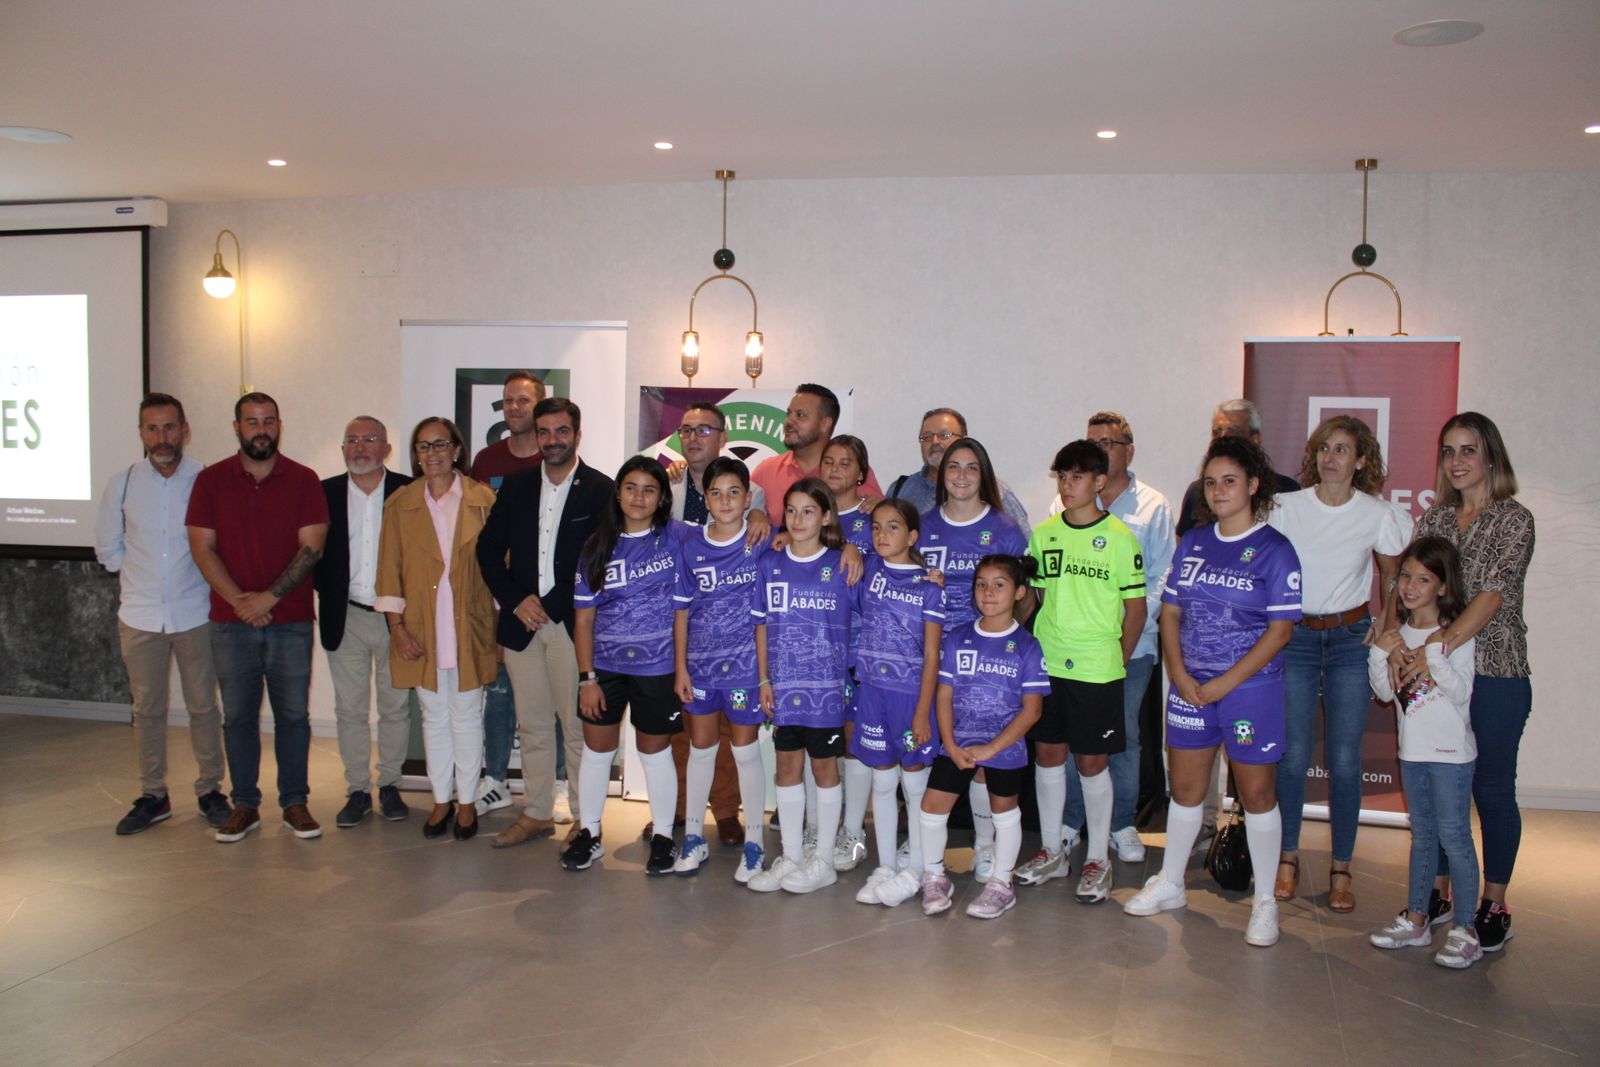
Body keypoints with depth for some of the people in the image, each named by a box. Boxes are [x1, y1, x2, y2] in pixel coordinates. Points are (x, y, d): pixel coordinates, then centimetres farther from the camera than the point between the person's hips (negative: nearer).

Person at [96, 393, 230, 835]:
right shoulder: (121, 484, 2)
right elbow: (107, 547, 13)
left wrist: (203, 584, -1)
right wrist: (136, 580, 7)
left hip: (194, 613, -2)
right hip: (140, 615, 2)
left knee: (203, 706, 5)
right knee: (147, 709, 9)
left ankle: (210, 790, 17)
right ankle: (152, 796, 19)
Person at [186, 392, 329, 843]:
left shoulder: (304, 480, 1)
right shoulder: (211, 480, 5)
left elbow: (312, 547, -5)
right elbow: (202, 547, -1)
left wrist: (268, 597, -13)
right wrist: (239, 601, -11)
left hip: (290, 620, -1)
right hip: (230, 621, 1)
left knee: (293, 713, 4)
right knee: (238, 715, 7)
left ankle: (295, 803, 15)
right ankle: (244, 806, 17)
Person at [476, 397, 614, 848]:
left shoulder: (599, 489, -4)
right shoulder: (516, 486, 10)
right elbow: (489, 549, 13)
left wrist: (549, 606, -9)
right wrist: (516, 601, -1)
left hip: (572, 624, -4)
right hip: (522, 623, 4)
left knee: (579, 726, -1)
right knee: (532, 726, 12)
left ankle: (585, 819, 11)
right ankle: (536, 813, 23)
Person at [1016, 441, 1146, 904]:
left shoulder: (1119, 537, -6)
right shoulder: (1043, 533, 6)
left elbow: (1136, 608, -1)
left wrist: (1117, 659, -1)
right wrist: (1038, 647, 7)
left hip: (1097, 670, -4)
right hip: (1045, 665, 4)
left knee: (1092, 761, 3)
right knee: (1047, 753, 11)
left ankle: (1098, 859, 17)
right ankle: (1052, 851, 26)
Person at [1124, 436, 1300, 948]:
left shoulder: (1274, 550, -8)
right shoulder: (1192, 542, 7)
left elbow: (1280, 630, -11)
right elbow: (1170, 613, 7)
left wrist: (1224, 683, -14)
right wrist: (1181, 675, -7)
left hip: (1250, 687, -4)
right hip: (1189, 686, 4)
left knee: (1257, 792, 5)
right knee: (1185, 789, 14)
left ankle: (1265, 902, 19)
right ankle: (1170, 884, 29)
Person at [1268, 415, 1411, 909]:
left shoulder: (1378, 515, -1)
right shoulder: (1287, 507, 0)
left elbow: (1392, 576, 11)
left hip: (1350, 638, 0)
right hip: (1293, 635, 0)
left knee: (1344, 759, -1)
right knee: (1293, 754, 0)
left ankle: (1341, 868, 12)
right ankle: (1288, 858, 17)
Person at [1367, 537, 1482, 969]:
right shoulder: (1399, 633, 7)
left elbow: (1461, 693, -17)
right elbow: (1385, 693, 6)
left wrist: (1434, 653, -27)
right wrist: (1379, 654, -8)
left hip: (1451, 752, -6)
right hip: (1413, 749, 6)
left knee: (1454, 836, -3)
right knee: (1422, 835, 15)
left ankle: (1465, 930, 5)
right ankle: (1417, 920, 23)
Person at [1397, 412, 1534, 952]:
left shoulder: (1514, 519, -6)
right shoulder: (1434, 518, 9)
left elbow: (1493, 595, -17)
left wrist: (1438, 646, -27)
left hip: (1496, 674, -4)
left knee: (1492, 789, 5)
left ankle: (1494, 905, 18)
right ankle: (1436, 894, 23)